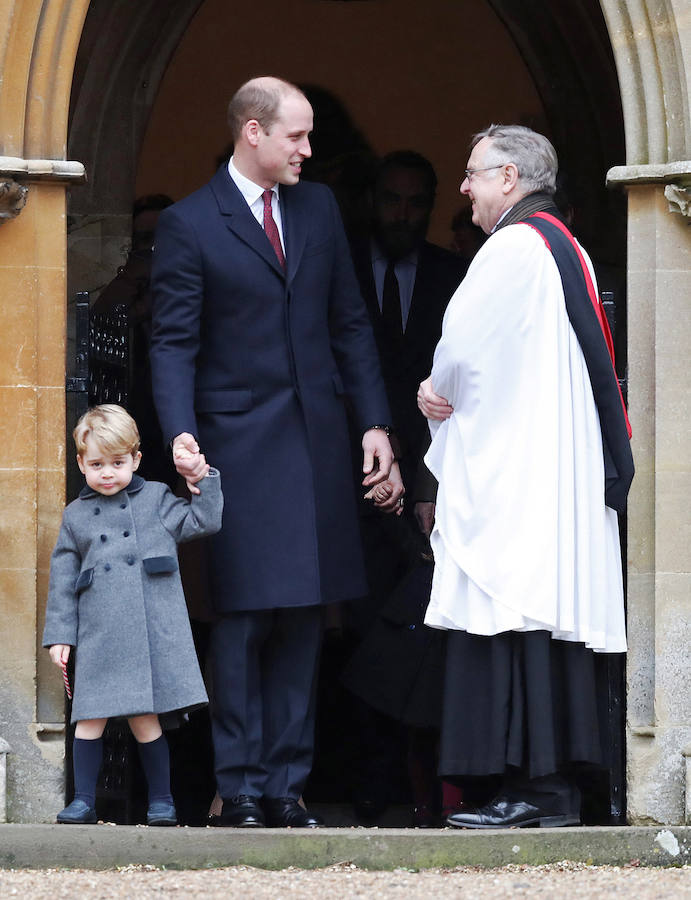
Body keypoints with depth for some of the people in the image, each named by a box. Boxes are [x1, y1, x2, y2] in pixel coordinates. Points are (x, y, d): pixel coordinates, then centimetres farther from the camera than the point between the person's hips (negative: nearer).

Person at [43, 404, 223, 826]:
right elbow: (63, 579, 14)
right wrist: (60, 634, 10)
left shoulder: (157, 499, 11)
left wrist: (204, 479, -2)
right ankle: (83, 801, 6)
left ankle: (162, 801, 10)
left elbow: (202, 523, 7)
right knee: (90, 719, -2)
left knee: (145, 719, -1)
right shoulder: (76, 515, 14)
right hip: (98, 635, 2)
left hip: (152, 630, -2)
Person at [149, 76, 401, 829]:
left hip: (318, 442, 5)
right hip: (241, 447, -5)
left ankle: (286, 786, 9)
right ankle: (240, 789, -3)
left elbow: (350, 323, 15)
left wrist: (374, 423, 8)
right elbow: (173, 343, -6)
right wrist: (181, 434, -20)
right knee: (245, 618, -6)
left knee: (302, 619, 5)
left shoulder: (318, 209, 13)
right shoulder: (189, 224, -3)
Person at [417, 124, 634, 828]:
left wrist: (439, 391, 9)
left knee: (513, 619, -11)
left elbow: (462, 347, -12)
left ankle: (530, 786, -16)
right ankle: (556, 791, 7)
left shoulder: (514, 246, -10)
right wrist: (447, 391, 9)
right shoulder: (567, 250, 20)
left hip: (510, 473, -10)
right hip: (563, 472, 10)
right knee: (549, 616, 7)